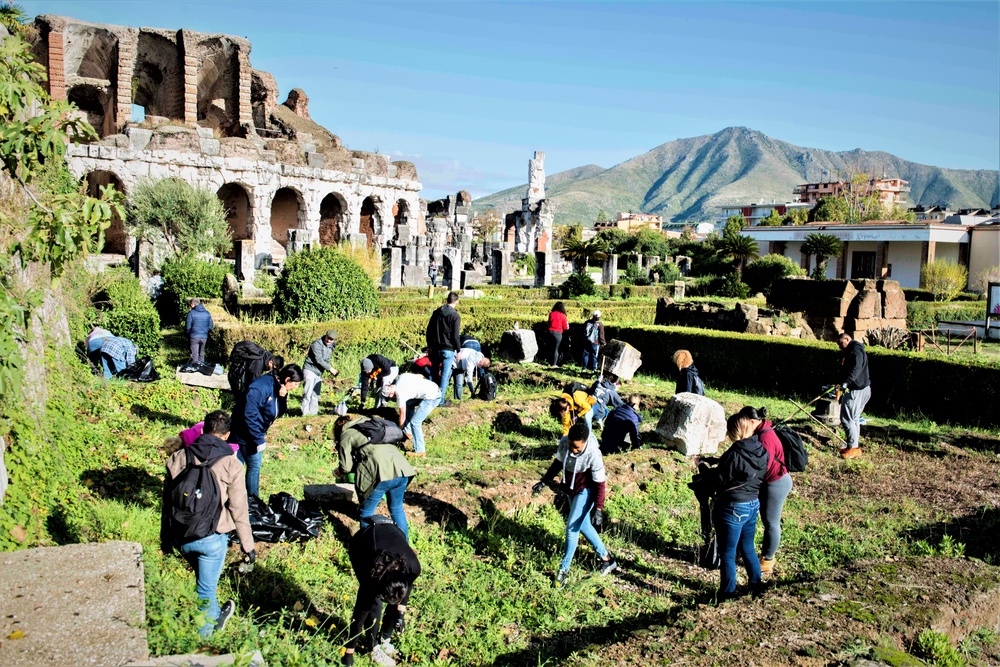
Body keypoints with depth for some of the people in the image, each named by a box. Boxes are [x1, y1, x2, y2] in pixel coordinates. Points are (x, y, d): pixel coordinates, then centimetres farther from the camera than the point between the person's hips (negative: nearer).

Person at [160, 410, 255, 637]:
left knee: (205, 580, 29)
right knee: (206, 589, 14)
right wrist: (247, 545, 2)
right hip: (212, 539, -4)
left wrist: (166, 538, 20)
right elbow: (239, 510, -9)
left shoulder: (177, 458, -1)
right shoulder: (230, 464, -13)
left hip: (181, 537, 4)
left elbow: (167, 502, 8)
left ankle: (216, 616, 51)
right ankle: (204, 635, 32)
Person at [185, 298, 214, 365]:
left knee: (194, 355, 2)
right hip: (204, 337, 4)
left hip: (194, 337, -4)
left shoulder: (191, 313, -8)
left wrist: (187, 334, 8)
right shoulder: (207, 313, 4)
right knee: (201, 354, 16)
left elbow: (188, 326, -8)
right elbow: (211, 326, 5)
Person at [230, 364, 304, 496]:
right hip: (244, 434, -9)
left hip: (257, 433, 9)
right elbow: (249, 415, -28)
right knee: (254, 464, -2)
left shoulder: (279, 388, 1)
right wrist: (259, 439, -23)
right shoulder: (261, 387, -27)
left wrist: (282, 398, -17)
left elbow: (281, 412, 3)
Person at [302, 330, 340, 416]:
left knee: (315, 395, 9)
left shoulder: (331, 347, 11)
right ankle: (305, 414, -14)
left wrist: (332, 371, 8)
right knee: (308, 393, -13)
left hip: (319, 373, 8)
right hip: (310, 370, -7)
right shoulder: (317, 344, -13)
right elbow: (318, 360, -19)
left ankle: (313, 413, 14)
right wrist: (330, 368, -16)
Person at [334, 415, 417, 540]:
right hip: (401, 470, 7)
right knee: (397, 509, 24)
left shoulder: (346, 434, 13)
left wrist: (340, 472, 28)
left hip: (379, 475, -7)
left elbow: (346, 467, 7)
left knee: (366, 515, 12)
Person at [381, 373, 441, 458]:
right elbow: (420, 376, 16)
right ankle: (408, 431, 32)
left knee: (415, 422, -5)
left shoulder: (399, 393, -12)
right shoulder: (400, 377, 7)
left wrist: (400, 429, 15)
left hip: (432, 398, -10)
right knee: (408, 404, 24)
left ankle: (420, 451, 2)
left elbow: (402, 415, -2)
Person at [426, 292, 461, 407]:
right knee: (445, 375, 0)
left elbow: (429, 330, 11)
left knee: (434, 373, 15)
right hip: (448, 349, -5)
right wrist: (459, 350, -3)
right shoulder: (455, 316, -11)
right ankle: (441, 400, 0)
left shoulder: (437, 312, 7)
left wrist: (429, 346, 18)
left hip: (435, 348, 6)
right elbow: (456, 336, -13)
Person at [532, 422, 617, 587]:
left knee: (572, 528, -7)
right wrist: (544, 481, 3)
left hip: (586, 491, -7)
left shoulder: (593, 455, -32)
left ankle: (564, 570, 7)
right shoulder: (564, 442, -18)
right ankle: (606, 559, 32)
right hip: (571, 489, 7)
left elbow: (600, 483, -23)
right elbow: (558, 462, 3)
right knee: (583, 526, 16)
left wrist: (598, 510, -27)